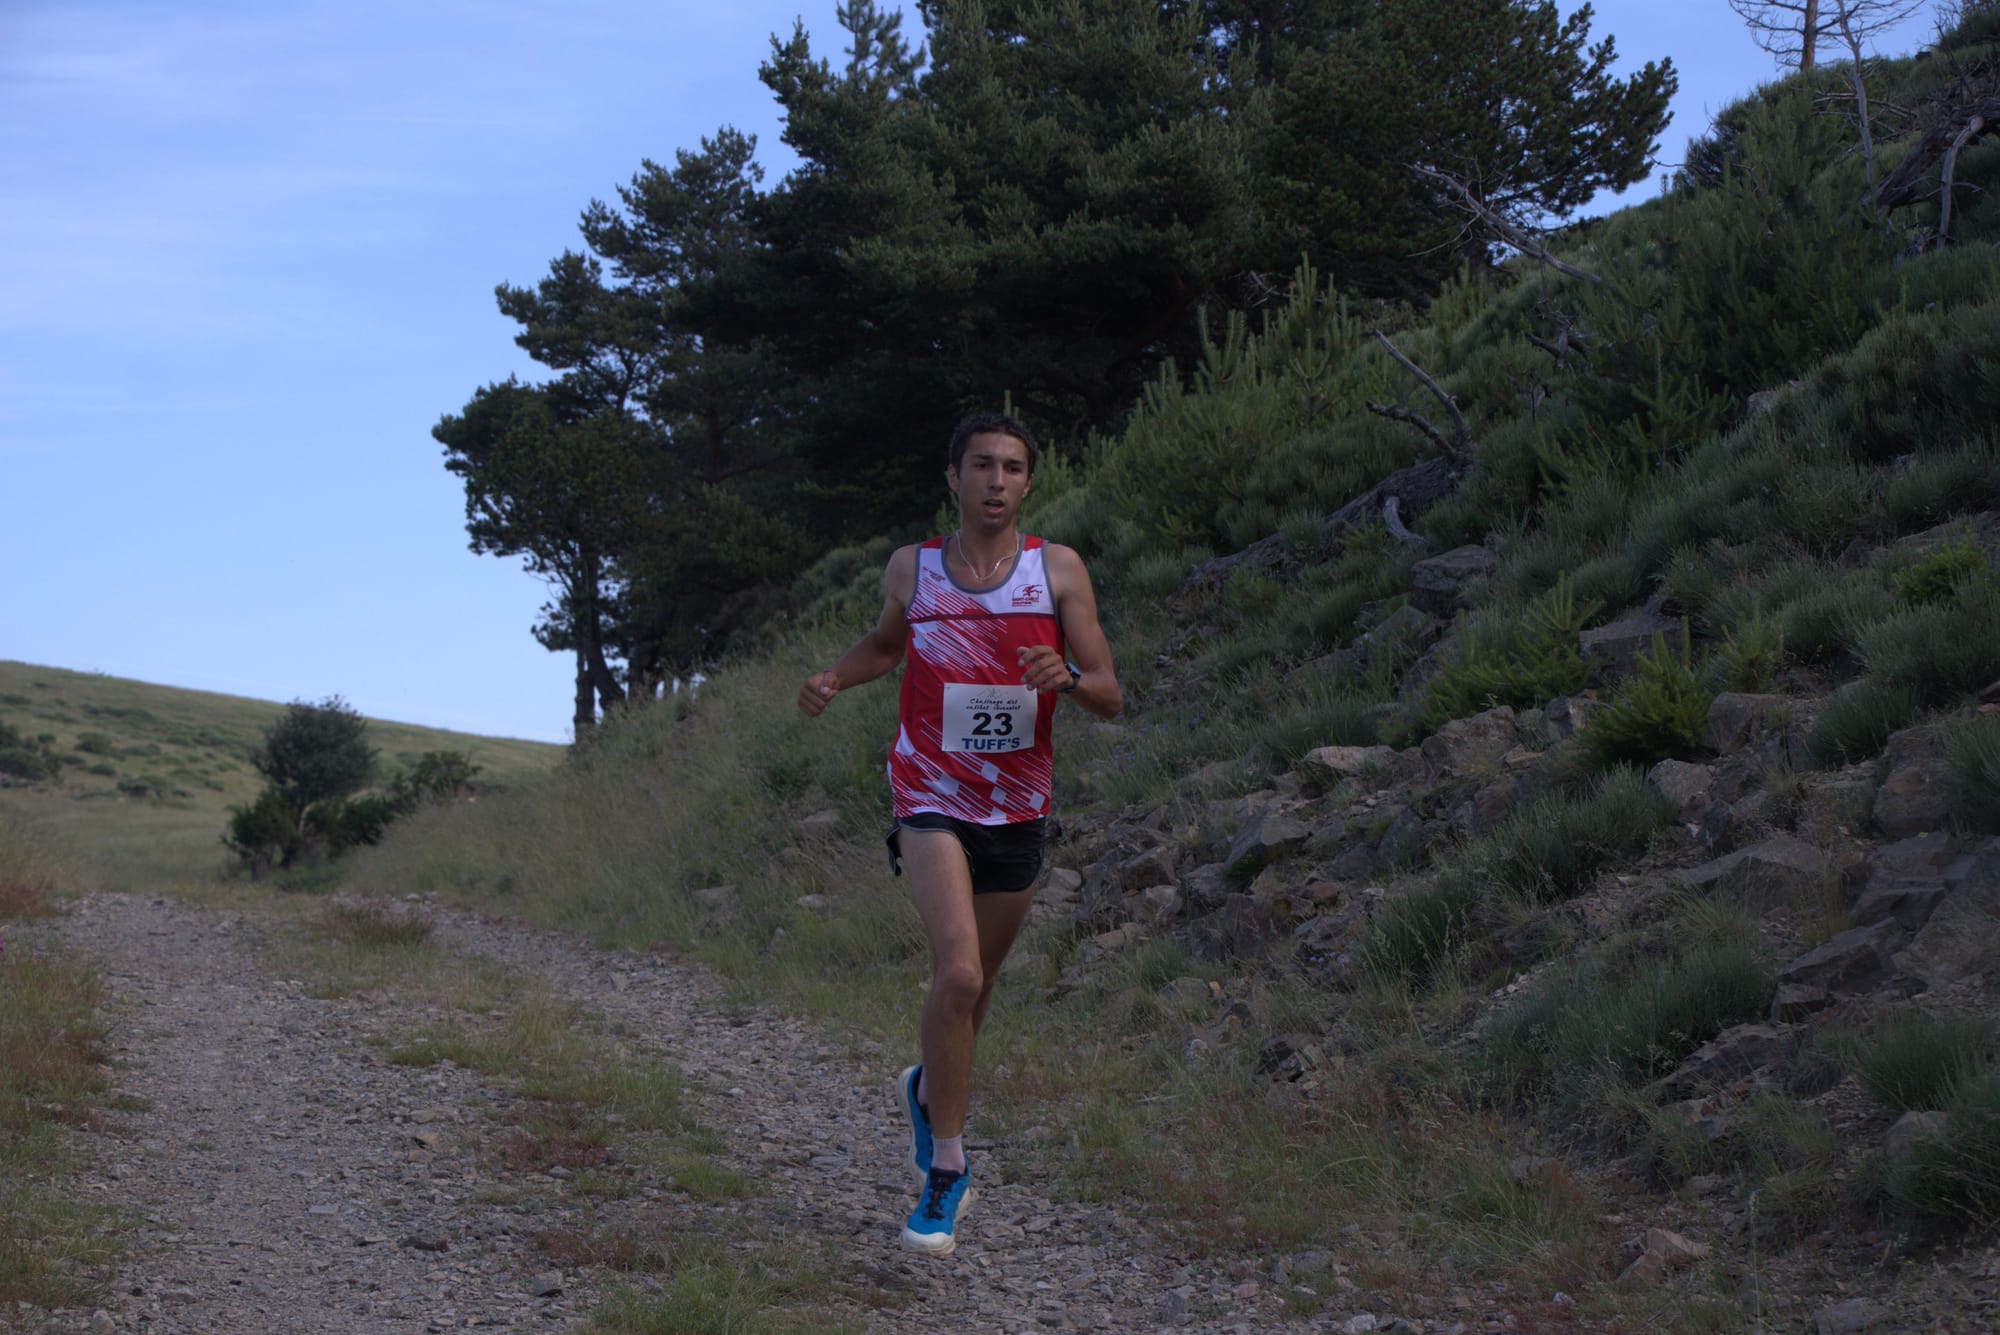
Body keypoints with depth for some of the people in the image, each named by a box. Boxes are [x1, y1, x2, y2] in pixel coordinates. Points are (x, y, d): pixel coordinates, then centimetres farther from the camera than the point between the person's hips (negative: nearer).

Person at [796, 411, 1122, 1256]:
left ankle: (930, 1088, 49)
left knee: (975, 985, 17)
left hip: (1019, 807, 2)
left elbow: (1111, 699, -2)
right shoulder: (912, 569, -1)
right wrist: (836, 678, 2)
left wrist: (1065, 678, -23)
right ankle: (945, 1168, -10)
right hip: (933, 801, -2)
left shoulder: (1058, 570, -3)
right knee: (958, 973, -22)